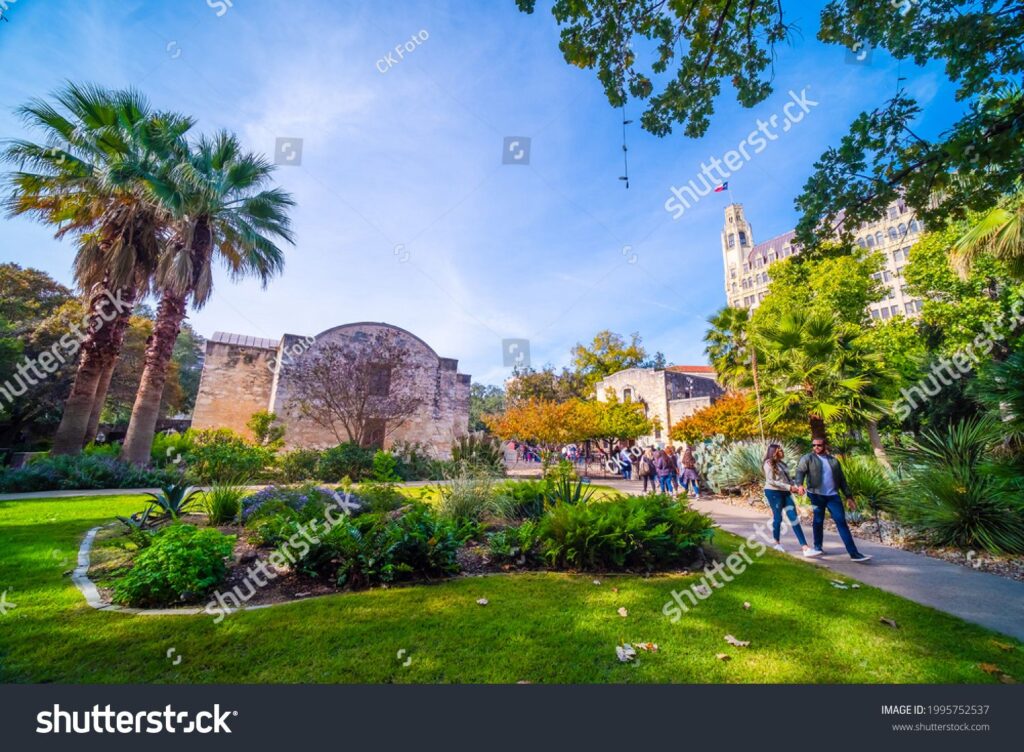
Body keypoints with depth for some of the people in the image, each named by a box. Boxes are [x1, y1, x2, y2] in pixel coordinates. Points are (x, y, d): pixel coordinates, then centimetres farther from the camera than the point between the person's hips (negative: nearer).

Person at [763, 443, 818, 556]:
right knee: (777, 517, 3)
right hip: (773, 493, -7)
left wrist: (796, 487, -4)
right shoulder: (769, 463, -9)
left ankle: (806, 548, -5)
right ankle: (777, 543, 22)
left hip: (785, 493, 7)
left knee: (794, 518, -1)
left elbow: (788, 478, 16)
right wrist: (789, 487, -17)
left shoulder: (782, 463, 15)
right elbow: (770, 481, -15)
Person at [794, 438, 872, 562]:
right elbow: (800, 471, -13)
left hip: (833, 496, 3)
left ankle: (854, 553, -2)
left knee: (842, 522, -2)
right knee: (818, 521, 8)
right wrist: (800, 484, -32)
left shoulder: (834, 460, 12)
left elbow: (842, 479, 16)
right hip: (817, 495, -2)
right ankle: (817, 547, 23)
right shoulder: (808, 458, 0)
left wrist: (848, 496, 10)